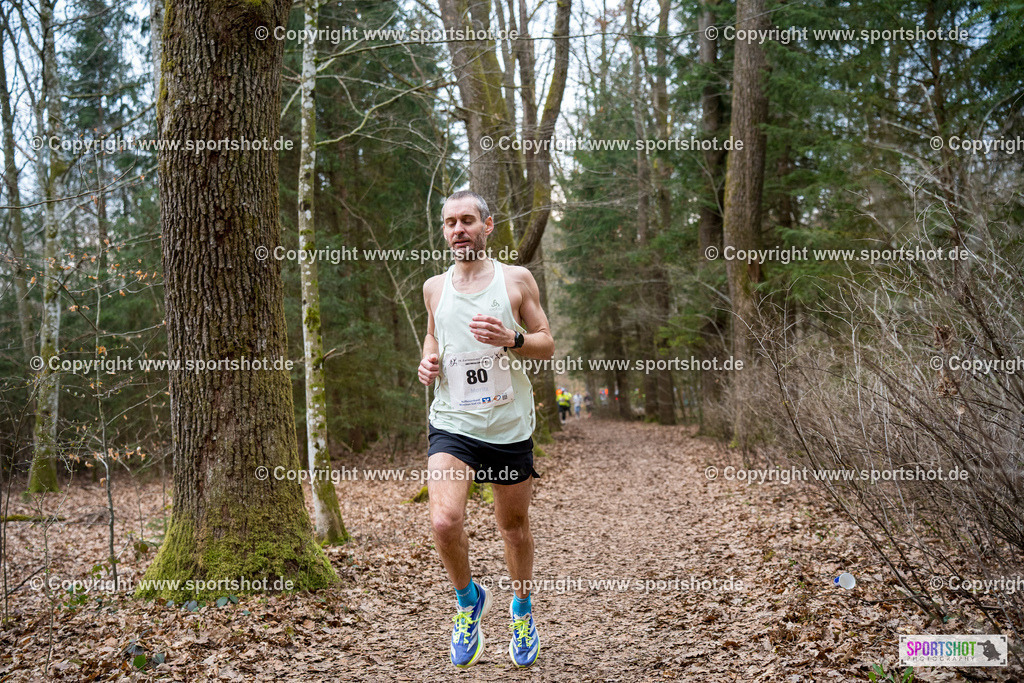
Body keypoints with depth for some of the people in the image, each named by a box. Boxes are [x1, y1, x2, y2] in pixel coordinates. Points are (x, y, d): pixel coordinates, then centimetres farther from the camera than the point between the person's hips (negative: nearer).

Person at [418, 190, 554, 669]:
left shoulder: (516, 279, 0)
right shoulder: (435, 287, 7)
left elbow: (548, 344, 3)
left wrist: (510, 338, -17)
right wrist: (429, 359, 1)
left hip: (509, 426, 0)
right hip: (452, 424, 1)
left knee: (514, 526, 13)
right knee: (444, 521, -20)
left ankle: (522, 610, 39)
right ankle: (468, 599, 10)